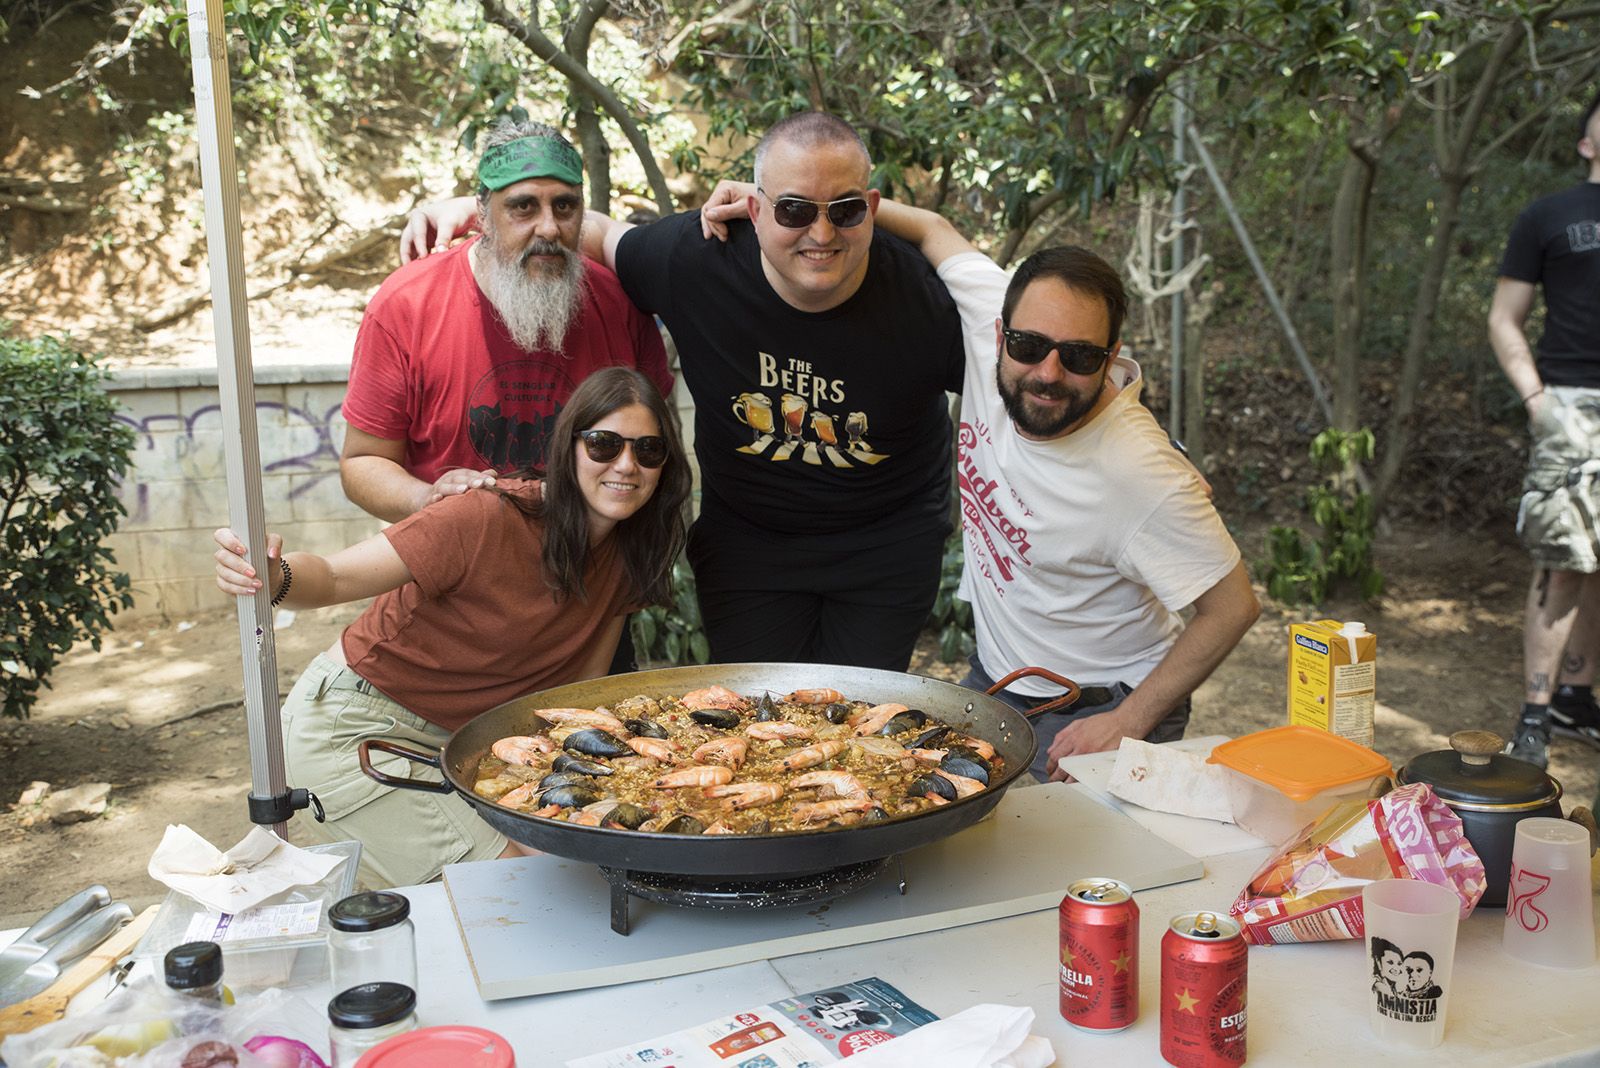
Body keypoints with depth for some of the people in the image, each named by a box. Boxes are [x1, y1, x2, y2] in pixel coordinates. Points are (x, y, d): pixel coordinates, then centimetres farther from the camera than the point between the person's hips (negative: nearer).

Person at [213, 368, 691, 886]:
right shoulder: (488, 519, -25)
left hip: (454, 742, 7)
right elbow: (334, 576, -24)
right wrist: (276, 576, -45)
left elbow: (583, 689, 4)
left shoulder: (627, 553, -4)